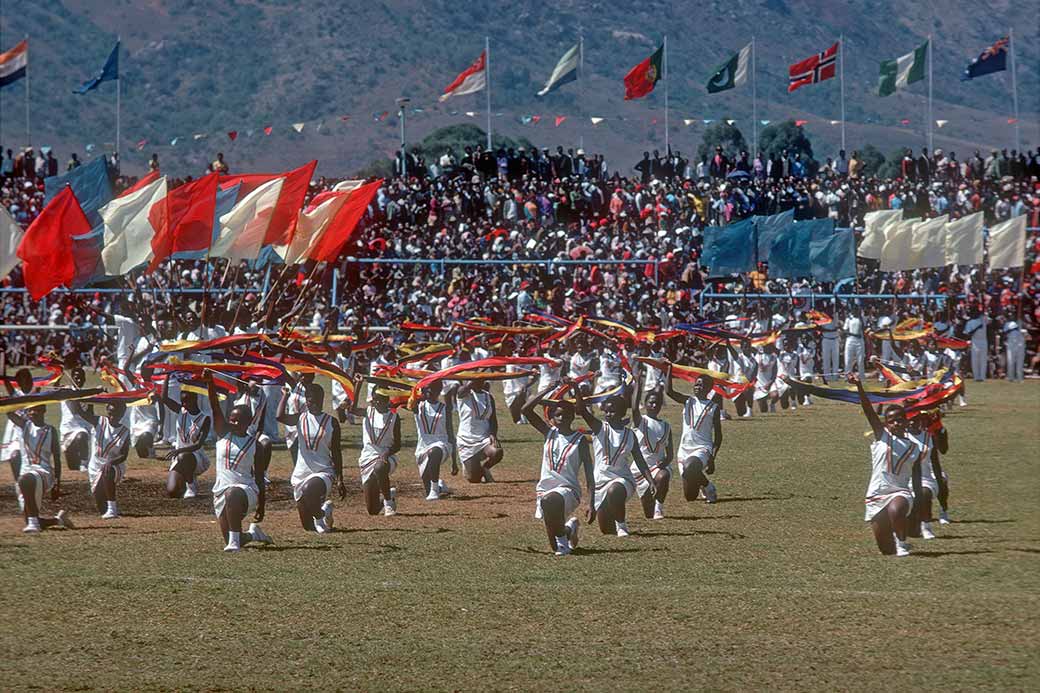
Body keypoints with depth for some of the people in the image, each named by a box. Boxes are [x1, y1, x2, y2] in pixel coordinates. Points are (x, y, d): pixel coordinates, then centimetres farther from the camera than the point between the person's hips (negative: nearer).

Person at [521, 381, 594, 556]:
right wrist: (546, 390, -9)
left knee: (550, 501, -41)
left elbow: (589, 475, -6)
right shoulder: (549, 433, 6)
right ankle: (570, 526, 42)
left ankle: (562, 538, -17)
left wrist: (591, 504, -13)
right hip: (545, 488, 4)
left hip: (568, 490, -4)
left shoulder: (579, 440, -2)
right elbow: (526, 410, -4)